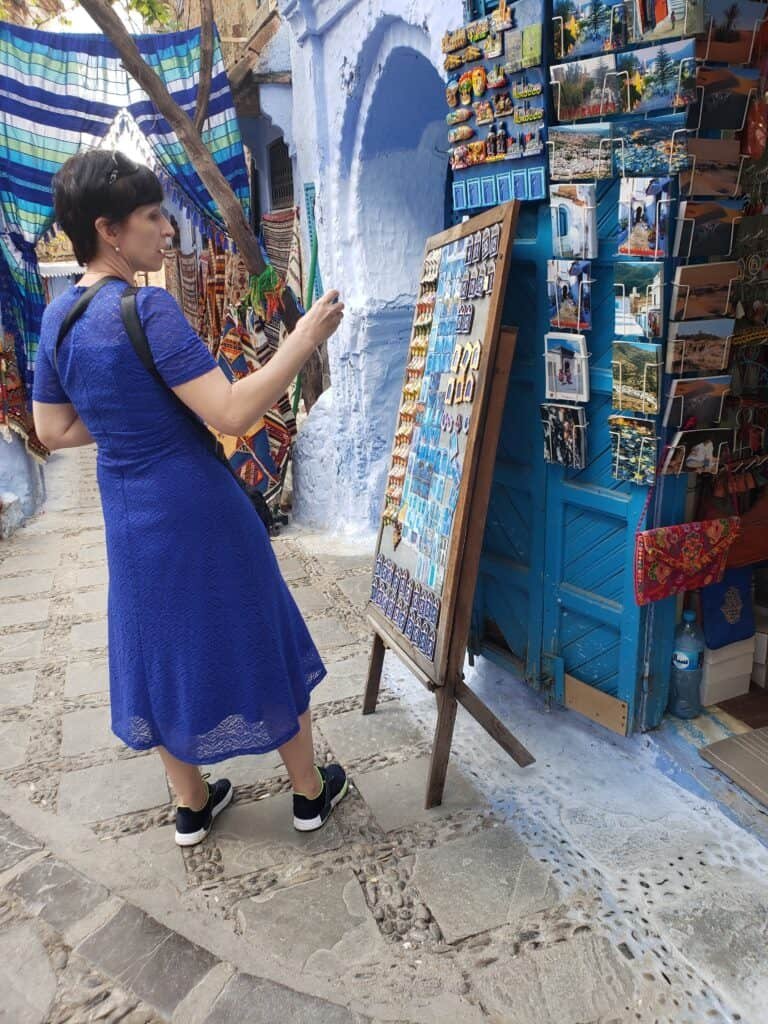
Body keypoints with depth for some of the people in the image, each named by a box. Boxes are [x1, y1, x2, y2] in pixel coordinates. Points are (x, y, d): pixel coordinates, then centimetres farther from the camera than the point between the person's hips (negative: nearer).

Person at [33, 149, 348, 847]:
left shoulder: (58, 317, 3)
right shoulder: (148, 308, -21)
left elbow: (53, 430, 10)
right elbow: (232, 414, -27)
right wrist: (302, 341, -19)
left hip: (129, 515, 7)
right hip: (198, 508, -7)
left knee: (163, 649, 19)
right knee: (257, 644, 11)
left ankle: (192, 804, 37)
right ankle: (311, 792, 30)